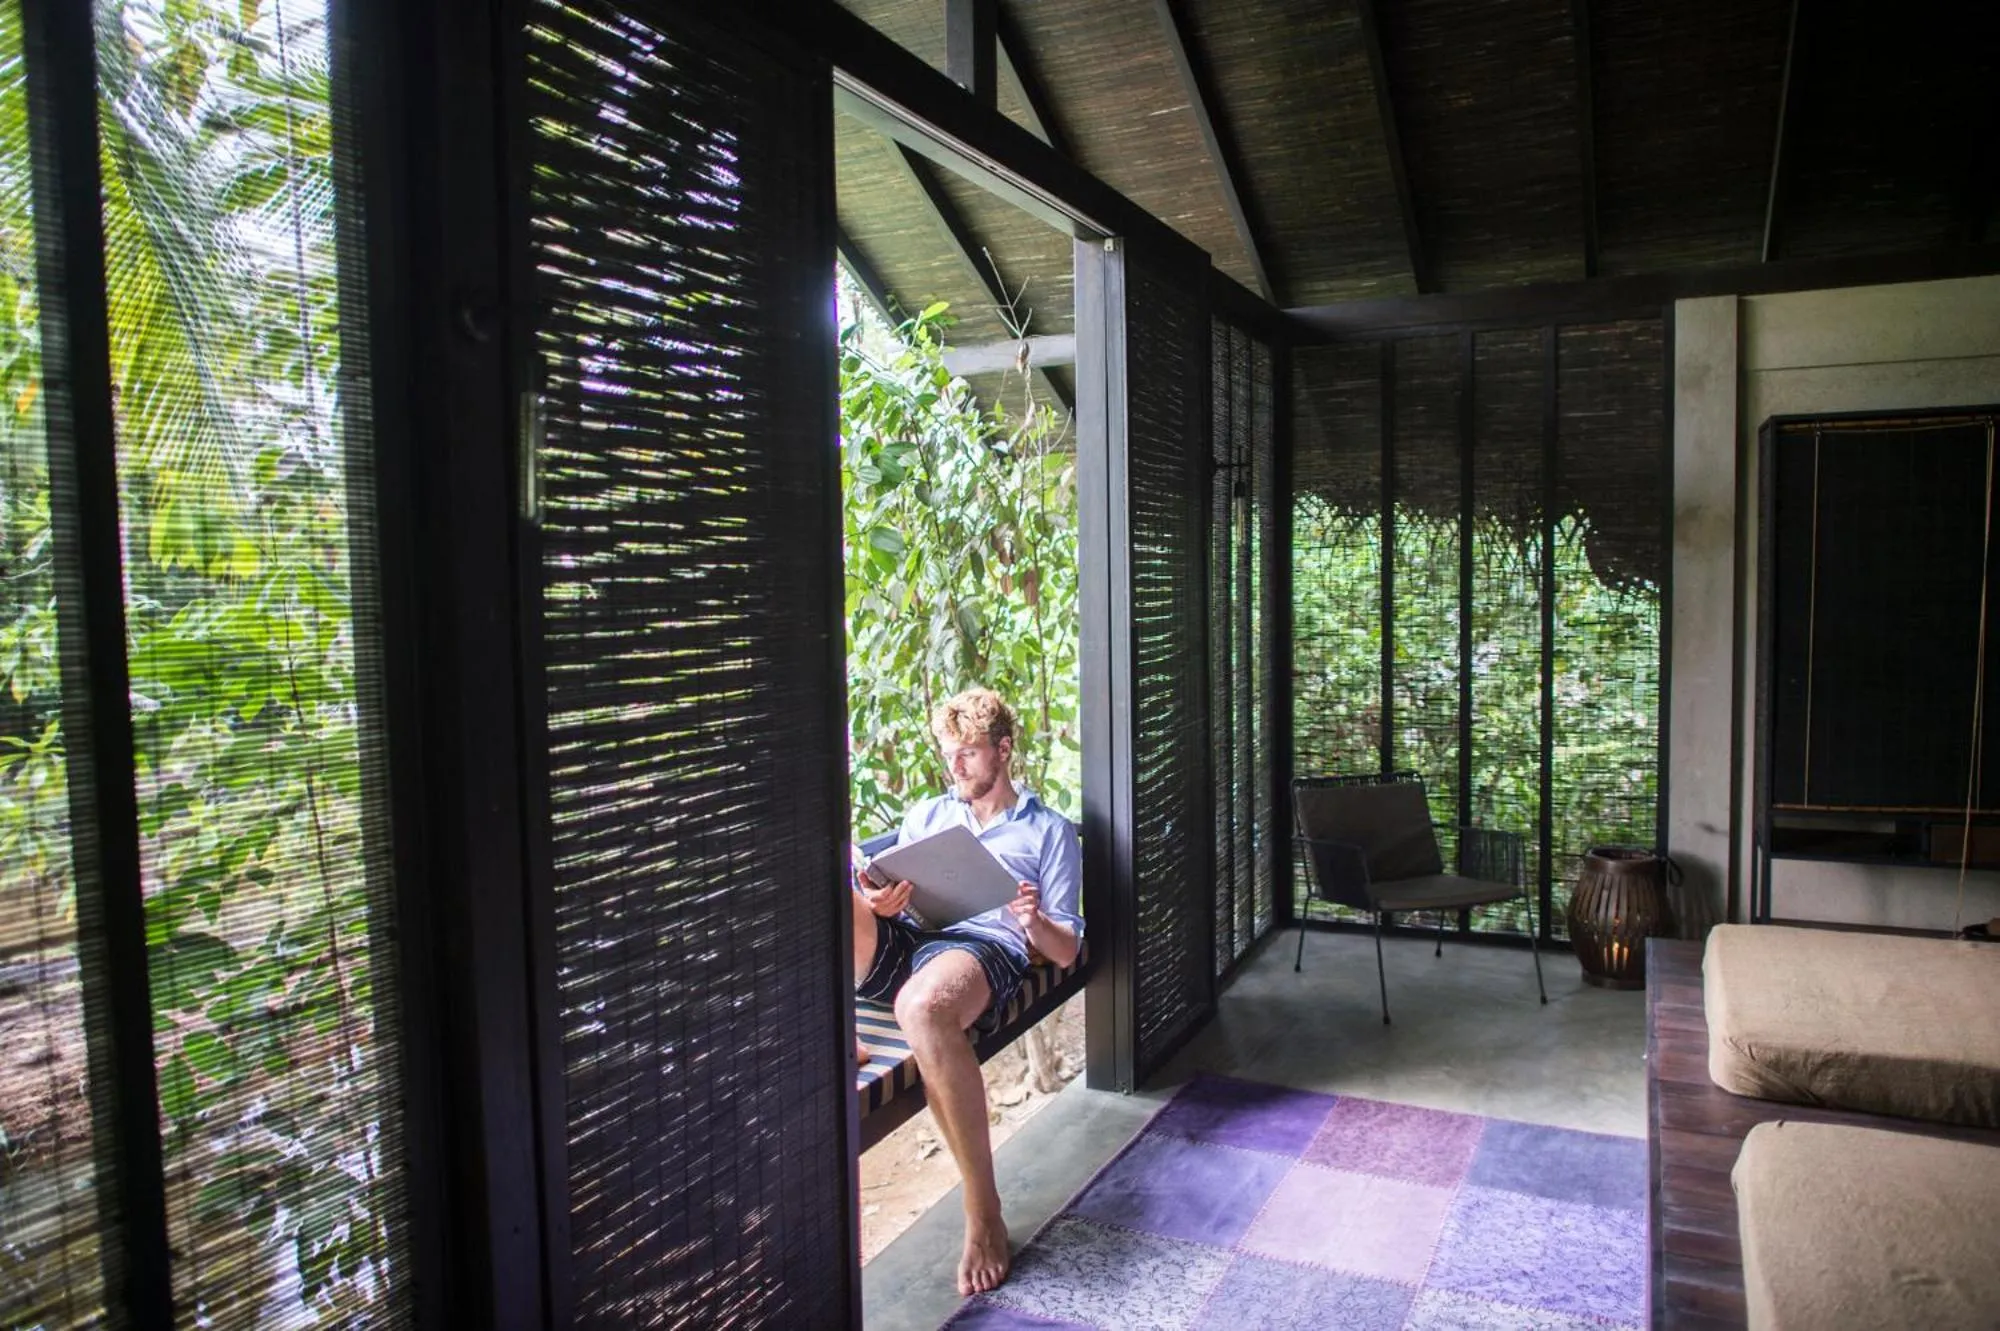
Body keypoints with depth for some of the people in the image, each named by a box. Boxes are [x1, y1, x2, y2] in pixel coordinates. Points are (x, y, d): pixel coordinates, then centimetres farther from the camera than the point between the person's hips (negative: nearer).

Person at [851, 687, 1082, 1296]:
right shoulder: (924, 815, 30)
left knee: (922, 1005, -42)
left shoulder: (1049, 830, 19)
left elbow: (1066, 951, 13)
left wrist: (1035, 922, -11)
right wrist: (877, 905, -5)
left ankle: (983, 1211, -28)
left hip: (987, 948, -4)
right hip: (903, 943, 4)